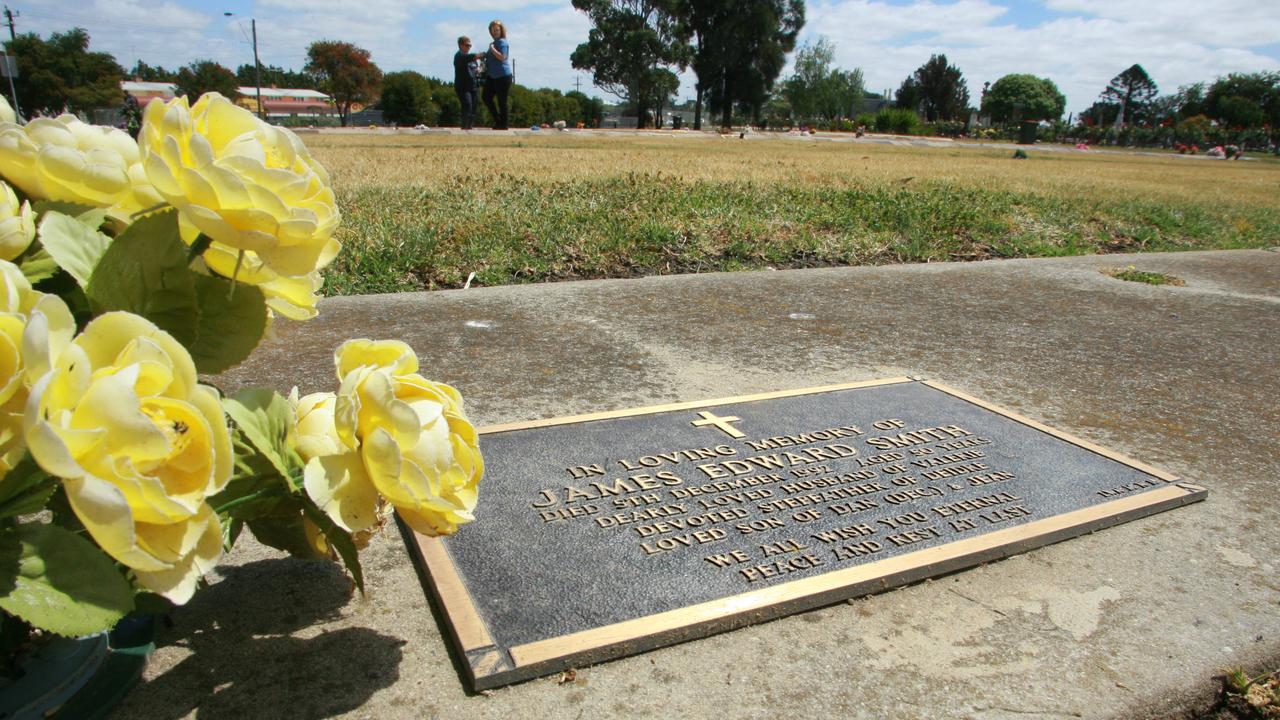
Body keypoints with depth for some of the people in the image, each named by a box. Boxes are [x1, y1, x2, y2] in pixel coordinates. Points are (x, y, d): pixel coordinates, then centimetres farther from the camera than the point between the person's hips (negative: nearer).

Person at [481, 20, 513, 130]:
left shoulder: (502, 42, -8)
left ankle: (503, 124, 4)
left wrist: (492, 48, -16)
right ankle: (497, 120, 16)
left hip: (503, 76, -10)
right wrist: (485, 56, 12)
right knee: (486, 97, 8)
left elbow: (502, 57, -21)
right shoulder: (495, 42, 18)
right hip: (493, 76, 10)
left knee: (501, 101, -4)